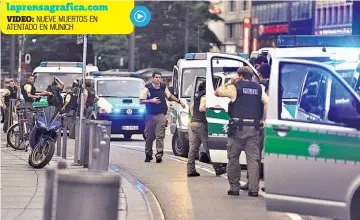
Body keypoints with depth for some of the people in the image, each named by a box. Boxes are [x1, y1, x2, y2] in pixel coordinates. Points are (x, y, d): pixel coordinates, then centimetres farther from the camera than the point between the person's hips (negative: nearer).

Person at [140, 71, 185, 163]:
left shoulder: (163, 87, 9)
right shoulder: (147, 88, -2)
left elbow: (169, 96, 26)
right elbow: (141, 101, -2)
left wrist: (179, 101, 22)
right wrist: (151, 100, -14)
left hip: (161, 115, 1)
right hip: (150, 115, -1)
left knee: (160, 136, -8)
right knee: (149, 137, 5)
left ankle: (159, 155, -11)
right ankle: (148, 155, 17)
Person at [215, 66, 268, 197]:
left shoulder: (235, 87, 0)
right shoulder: (258, 88, 11)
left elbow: (217, 92, 9)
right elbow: (267, 102, -1)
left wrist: (229, 82, 18)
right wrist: (263, 120, 4)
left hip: (238, 127, -3)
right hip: (253, 127, 3)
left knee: (233, 158, 7)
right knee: (253, 159, 3)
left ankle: (234, 188, 7)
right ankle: (253, 189, -3)